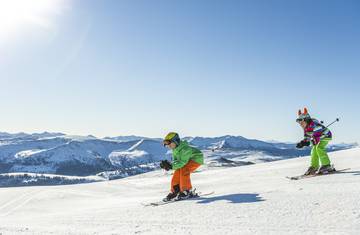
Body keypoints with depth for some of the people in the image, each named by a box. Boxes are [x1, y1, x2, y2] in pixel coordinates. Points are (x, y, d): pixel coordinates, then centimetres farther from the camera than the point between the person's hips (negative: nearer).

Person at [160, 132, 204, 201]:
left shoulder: (184, 149, -32)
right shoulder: (175, 150, -3)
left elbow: (183, 162, -36)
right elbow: (175, 161, -3)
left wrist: (171, 166, -44)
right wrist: (169, 164, -23)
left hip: (196, 159, -9)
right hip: (187, 160, 9)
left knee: (184, 170, -27)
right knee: (177, 172, -5)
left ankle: (186, 191, -17)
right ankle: (174, 191, 8)